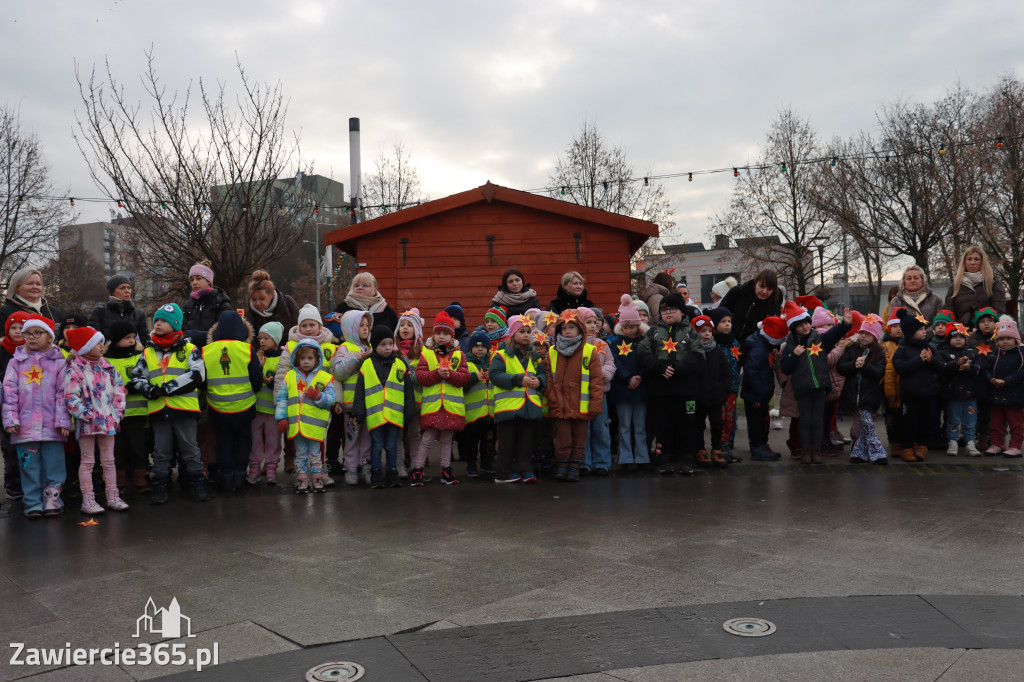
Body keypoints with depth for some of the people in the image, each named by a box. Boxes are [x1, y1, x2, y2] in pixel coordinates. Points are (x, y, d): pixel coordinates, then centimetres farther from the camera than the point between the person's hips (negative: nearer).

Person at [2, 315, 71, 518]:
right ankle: (33, 503, 13)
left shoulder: (58, 362, 3)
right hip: (25, 425, 1)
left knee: (54, 465, 2)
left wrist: (63, 421, -4)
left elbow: (63, 393, 1)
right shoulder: (17, 361, 7)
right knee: (29, 465, 5)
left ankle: (52, 500, 12)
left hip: (52, 426, -1)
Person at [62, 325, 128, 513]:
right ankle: (88, 501, 8)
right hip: (87, 423, -5)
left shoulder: (107, 367, 10)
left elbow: (119, 388, 12)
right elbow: (71, 398, -14)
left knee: (109, 460, 10)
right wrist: (88, 415, -18)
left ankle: (113, 497, 17)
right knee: (87, 461, 3)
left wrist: (117, 412, 2)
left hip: (107, 421, 5)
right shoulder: (74, 370, -9)